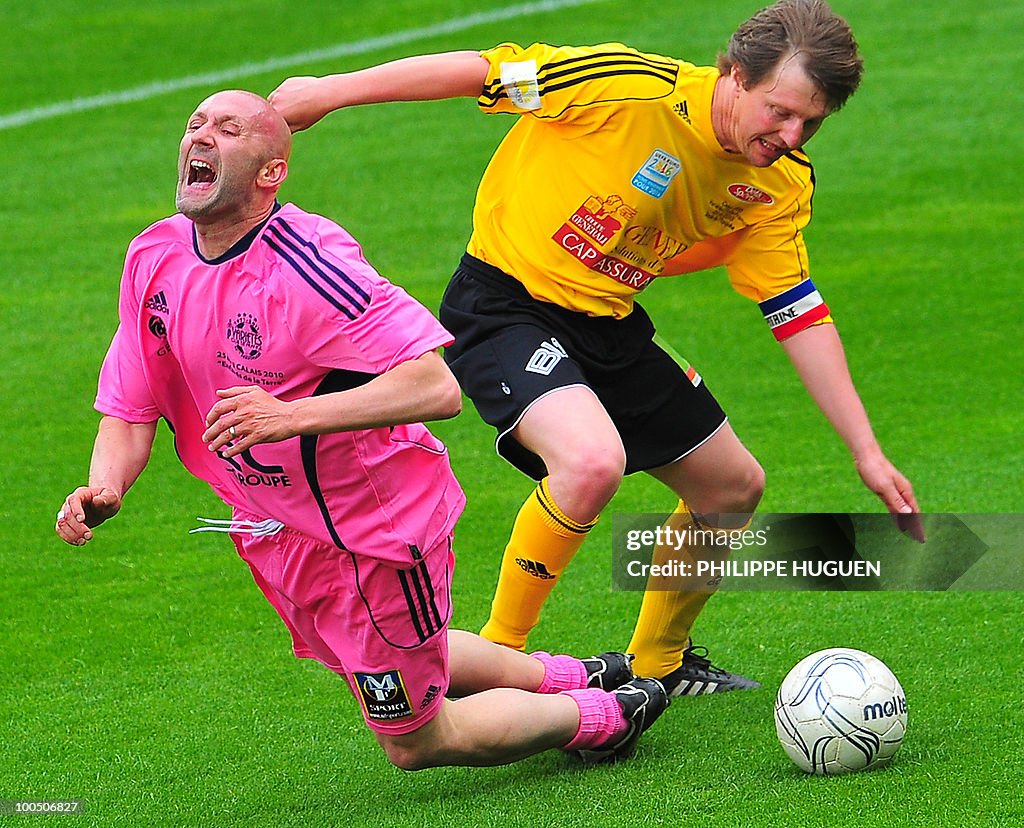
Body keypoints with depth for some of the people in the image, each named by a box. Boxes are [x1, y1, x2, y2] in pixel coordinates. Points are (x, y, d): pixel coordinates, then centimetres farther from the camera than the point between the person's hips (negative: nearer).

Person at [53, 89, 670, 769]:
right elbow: (129, 412, -2)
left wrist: (292, 415, -44)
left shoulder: (305, 262, -30)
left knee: (414, 743, 6)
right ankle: (567, 676, 51)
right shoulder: (155, 256, -7)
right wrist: (104, 489, -23)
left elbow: (438, 386, -37)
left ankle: (607, 715, 28)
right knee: (392, 677, 30)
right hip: (274, 530, 8)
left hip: (377, 528, -8)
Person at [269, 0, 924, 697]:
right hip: (505, 305, -8)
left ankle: (658, 662, 38)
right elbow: (482, 71, -18)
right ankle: (496, 658, -13)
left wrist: (868, 454, 0)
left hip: (611, 325, 8)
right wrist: (331, 91, -12)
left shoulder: (780, 184, -4)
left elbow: (801, 316, 3)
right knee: (593, 461, -33)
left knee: (734, 488, 13)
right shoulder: (634, 87, -25)